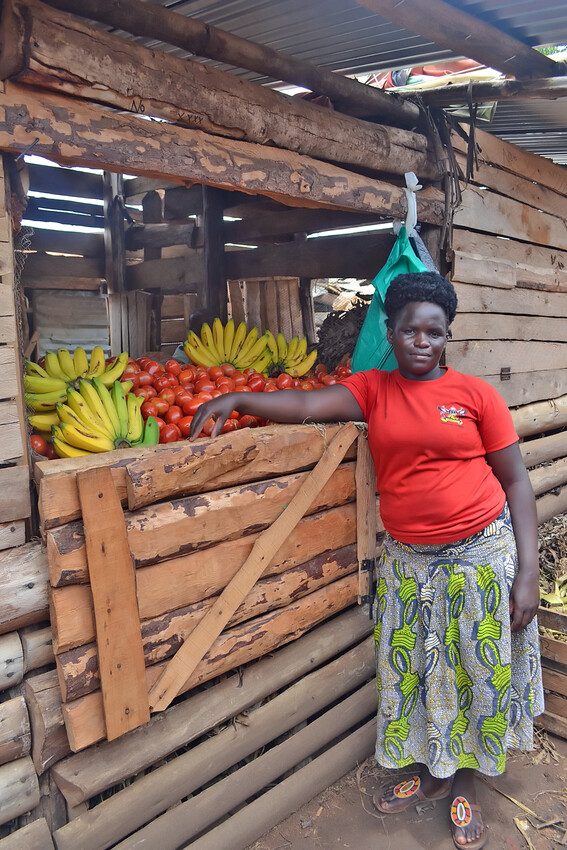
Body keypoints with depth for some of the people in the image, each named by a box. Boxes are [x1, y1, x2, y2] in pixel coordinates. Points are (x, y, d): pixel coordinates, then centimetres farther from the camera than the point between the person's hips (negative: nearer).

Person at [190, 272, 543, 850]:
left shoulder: (475, 394, -6)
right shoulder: (373, 389, 0)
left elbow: (516, 482, -5)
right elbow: (307, 404, -12)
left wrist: (527, 573, -9)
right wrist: (237, 399, -26)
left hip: (481, 555, -2)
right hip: (407, 561, 2)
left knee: (479, 669, 12)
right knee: (412, 671, 15)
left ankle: (463, 784, 38)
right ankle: (431, 773, 42)